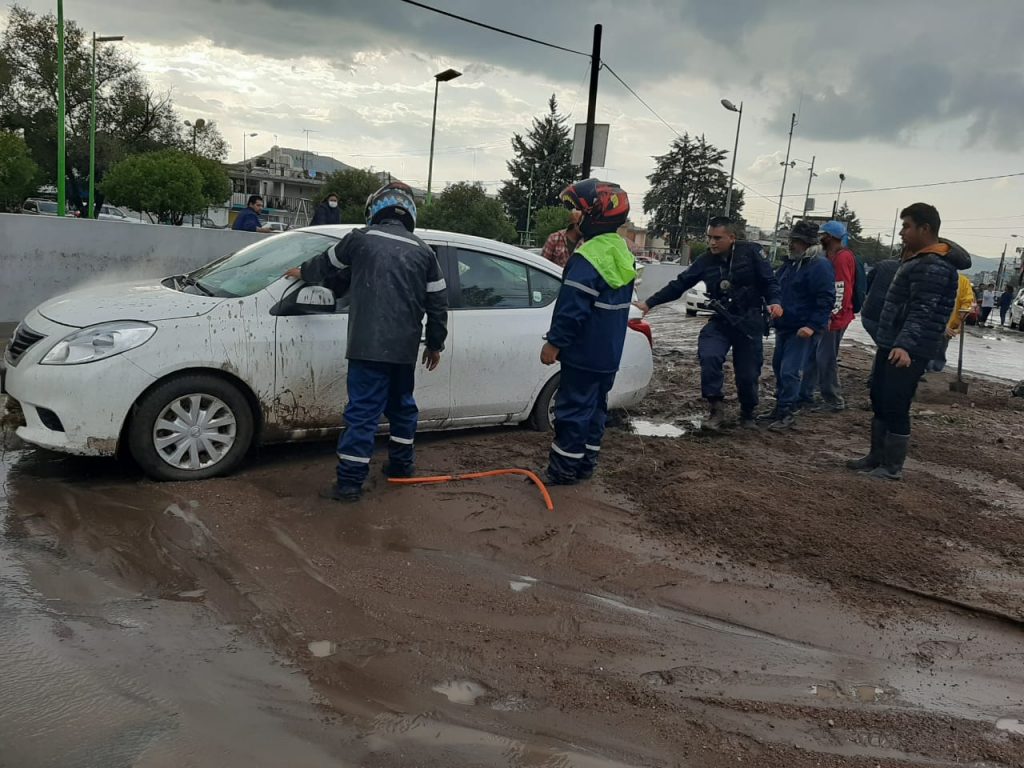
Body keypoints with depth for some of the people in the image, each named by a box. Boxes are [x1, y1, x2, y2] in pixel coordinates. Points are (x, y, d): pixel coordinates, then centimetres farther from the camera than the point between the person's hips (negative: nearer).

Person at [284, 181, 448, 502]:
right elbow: (438, 303, 9)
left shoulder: (361, 238, 1)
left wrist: (302, 272, 39)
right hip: (405, 347, 4)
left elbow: (327, 265, 17)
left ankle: (349, 482, 0)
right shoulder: (423, 251, 8)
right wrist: (435, 344, 20)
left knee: (363, 411, -3)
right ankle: (401, 464, 34)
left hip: (368, 345, -4)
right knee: (401, 405, 21)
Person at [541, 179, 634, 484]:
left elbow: (572, 308, -22)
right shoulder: (623, 254, 10)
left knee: (573, 409, -1)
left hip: (584, 353, -9)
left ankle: (563, 469, 6)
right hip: (610, 353, 9)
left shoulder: (588, 257, -20)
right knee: (595, 406, 15)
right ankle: (586, 464, 24)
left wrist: (554, 343, -15)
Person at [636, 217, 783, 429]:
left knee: (748, 374, 3)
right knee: (709, 356, -26)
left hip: (749, 323, -2)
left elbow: (769, 280, -2)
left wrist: (774, 301, -22)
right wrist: (649, 303, 2)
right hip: (720, 321, 2)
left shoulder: (750, 252, -7)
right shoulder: (705, 260, 2)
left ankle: (748, 416, 30)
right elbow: (679, 284, 5)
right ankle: (716, 410, -12)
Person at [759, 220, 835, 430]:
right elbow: (776, 287, 25)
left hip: (802, 330, -9)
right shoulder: (791, 263, 13)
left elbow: (826, 299, -20)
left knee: (789, 372, -10)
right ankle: (780, 408, 25)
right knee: (778, 367, 14)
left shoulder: (820, 265, -15)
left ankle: (786, 413, -1)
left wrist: (813, 326, -25)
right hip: (784, 326, 9)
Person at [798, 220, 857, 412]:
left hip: (834, 319, -10)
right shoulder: (833, 256, 17)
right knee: (813, 356, 11)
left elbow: (842, 290, -21)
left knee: (826, 360, -4)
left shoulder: (842, 257, -15)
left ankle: (834, 402, 6)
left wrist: (831, 315, -22)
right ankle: (805, 396, 18)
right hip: (825, 317, 10)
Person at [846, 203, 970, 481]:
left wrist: (905, 345, -39)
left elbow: (922, 311, -28)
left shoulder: (934, 266, -18)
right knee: (879, 402, 16)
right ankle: (877, 456, 27)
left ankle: (892, 467, 6)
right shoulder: (918, 258, 15)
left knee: (895, 408, -4)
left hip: (908, 351, -10)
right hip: (890, 345, 10)